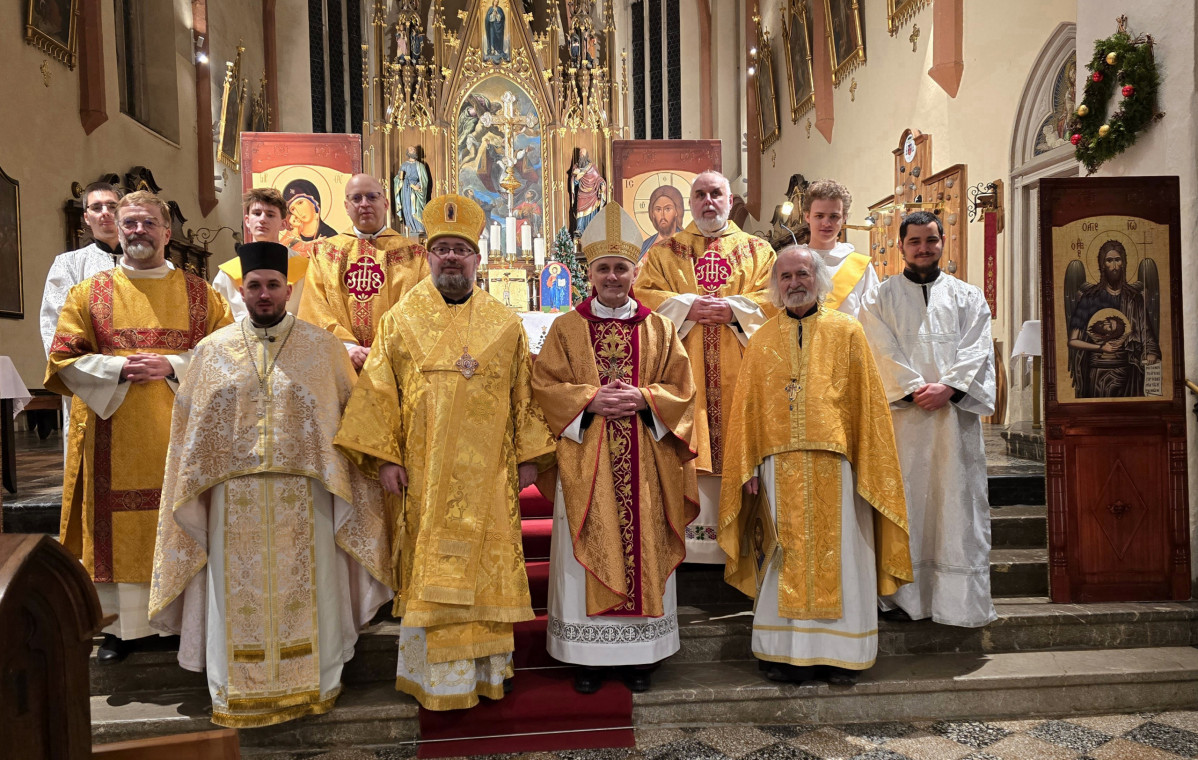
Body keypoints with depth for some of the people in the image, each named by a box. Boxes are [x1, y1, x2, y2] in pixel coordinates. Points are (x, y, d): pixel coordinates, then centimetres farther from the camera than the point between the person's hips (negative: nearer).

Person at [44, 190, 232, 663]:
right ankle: (123, 625, 16)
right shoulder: (88, 294, 9)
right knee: (118, 527, 3)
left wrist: (173, 366, -12)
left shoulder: (200, 295, 8)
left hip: (180, 433, 0)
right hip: (114, 437, 1)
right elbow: (62, 361, 4)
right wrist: (120, 368, -12)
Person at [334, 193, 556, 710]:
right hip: (425, 475, -1)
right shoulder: (402, 320, 4)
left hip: (489, 474, 1)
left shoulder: (505, 324, 7)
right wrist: (383, 456, -7)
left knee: (487, 565, 7)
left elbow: (525, 394, 8)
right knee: (431, 571, 2)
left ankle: (484, 666, 21)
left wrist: (529, 455, 2)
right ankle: (438, 676, 14)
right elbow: (378, 391, 1)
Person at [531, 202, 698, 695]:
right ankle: (588, 656, 16)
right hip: (586, 463, -1)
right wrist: (590, 399, -16)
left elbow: (681, 390, 4)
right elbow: (544, 385, -1)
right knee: (589, 554, 3)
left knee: (643, 548, 5)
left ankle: (640, 654, 19)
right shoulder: (567, 328, 5)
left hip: (643, 465, 1)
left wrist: (642, 398, -14)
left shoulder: (659, 330, 8)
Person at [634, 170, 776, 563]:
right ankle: (690, 530, -4)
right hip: (683, 368, 0)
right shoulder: (664, 251, 16)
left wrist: (732, 308, -11)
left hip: (737, 367, 1)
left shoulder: (758, 250, 16)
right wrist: (688, 306, -10)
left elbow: (772, 297, 4)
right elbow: (643, 293, 3)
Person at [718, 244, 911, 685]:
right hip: (780, 464, 2)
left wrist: (867, 465, -3)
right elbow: (747, 408, 9)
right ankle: (786, 653, 16)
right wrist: (748, 468, 2)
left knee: (836, 554, 4)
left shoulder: (846, 332, 6)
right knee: (786, 557, 5)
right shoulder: (762, 341, 11)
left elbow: (867, 403, 3)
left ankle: (840, 654, 16)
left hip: (834, 463, -1)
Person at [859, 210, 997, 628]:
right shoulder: (880, 298, 10)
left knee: (957, 500, 1)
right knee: (904, 501, -1)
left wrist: (948, 387, -13)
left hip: (956, 414, 1)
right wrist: (916, 389, -14)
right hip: (901, 415, -1)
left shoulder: (968, 296, 14)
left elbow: (977, 350, 3)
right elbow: (883, 352, -2)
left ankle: (959, 596, 9)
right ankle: (904, 596, 7)